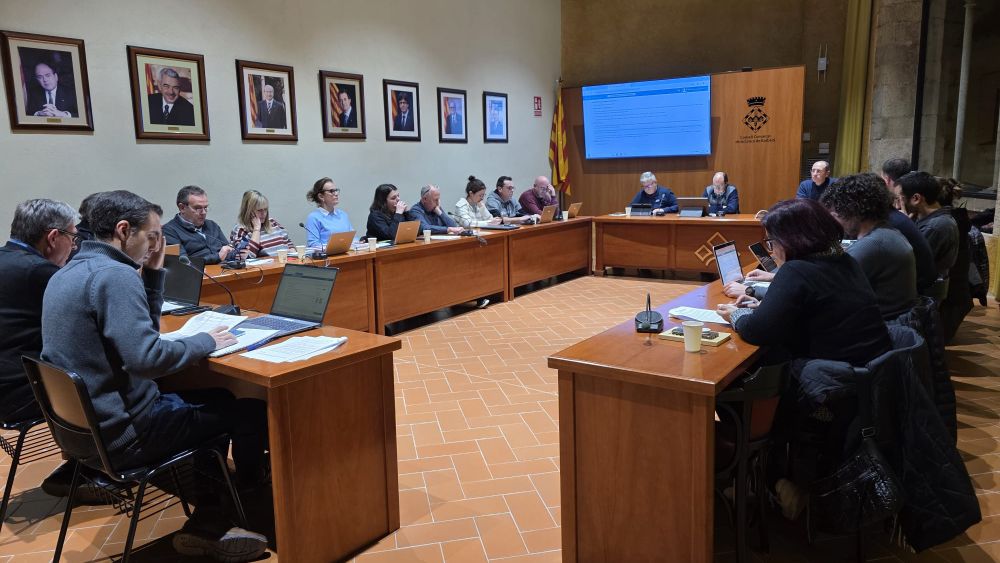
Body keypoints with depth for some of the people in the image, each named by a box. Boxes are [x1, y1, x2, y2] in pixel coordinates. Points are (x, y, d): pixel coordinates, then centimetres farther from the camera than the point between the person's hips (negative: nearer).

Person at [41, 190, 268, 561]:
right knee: (253, 410, 1)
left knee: (216, 400, 22)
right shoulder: (115, 275, -22)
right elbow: (146, 358, -32)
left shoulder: (68, 274, 10)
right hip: (123, 432, -10)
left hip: (85, 426, 10)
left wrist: (153, 272, 8)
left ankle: (206, 522, 17)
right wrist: (206, 341, -16)